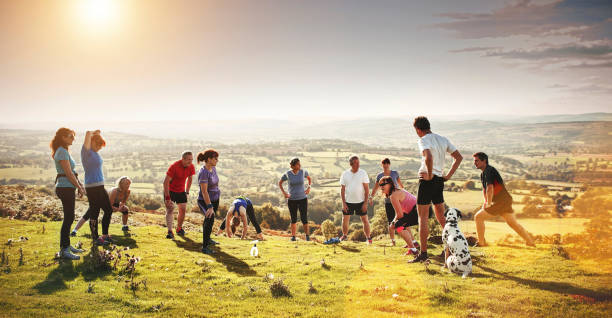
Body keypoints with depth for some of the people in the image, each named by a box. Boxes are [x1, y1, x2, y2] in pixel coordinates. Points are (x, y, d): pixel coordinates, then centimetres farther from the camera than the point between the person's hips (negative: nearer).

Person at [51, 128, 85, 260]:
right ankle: (63, 250, -3)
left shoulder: (64, 151, 17)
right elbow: (69, 173, -17)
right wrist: (79, 188, -10)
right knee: (68, 218, -7)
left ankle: (66, 245, 25)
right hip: (65, 188, -10)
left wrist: (80, 185, 14)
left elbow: (72, 172, 20)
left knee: (69, 218, 16)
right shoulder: (62, 152, -14)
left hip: (67, 188, 10)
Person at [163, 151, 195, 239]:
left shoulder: (191, 167, -10)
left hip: (181, 191, 5)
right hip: (170, 190, -5)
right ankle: (170, 232, -23)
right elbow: (166, 182, -26)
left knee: (183, 210, 5)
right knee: (170, 209, -17)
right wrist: (167, 197, -28)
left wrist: (187, 192, 9)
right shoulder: (174, 166, -27)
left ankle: (179, 228, 26)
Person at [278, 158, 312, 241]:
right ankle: (293, 236, 22)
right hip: (292, 200, 0)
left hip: (303, 199, 0)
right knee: (294, 219, 8)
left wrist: (309, 187, 2)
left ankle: (307, 235, 12)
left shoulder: (303, 172, -6)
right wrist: (284, 193, -2)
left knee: (304, 218, -4)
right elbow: (280, 183, 7)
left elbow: (309, 178, 15)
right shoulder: (287, 174, -10)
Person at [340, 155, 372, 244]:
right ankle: (344, 236, 29)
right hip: (348, 201, 1)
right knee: (345, 219, 8)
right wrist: (343, 203, -5)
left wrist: (365, 203, -9)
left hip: (360, 201, -1)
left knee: (365, 220, 0)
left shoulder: (363, 173, -5)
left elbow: (367, 189, -4)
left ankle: (368, 237, 13)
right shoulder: (345, 174, -2)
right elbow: (342, 189, 1)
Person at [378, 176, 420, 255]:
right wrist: (395, 220, 12)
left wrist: (395, 221, 3)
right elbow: (399, 211, 24)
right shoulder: (398, 190, 16)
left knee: (399, 225, -14)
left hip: (418, 211, -11)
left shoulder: (393, 196, -15)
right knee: (402, 221, 31)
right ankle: (413, 242, 42)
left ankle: (413, 249, -15)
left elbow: (400, 214, -16)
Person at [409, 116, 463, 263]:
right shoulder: (443, 139, 12)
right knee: (441, 215, 19)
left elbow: (429, 157, -32)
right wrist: (448, 175, 11)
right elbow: (459, 157, 15)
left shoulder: (423, 140, -11)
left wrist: (430, 175, -19)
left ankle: (423, 253, 0)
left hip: (427, 180, -7)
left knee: (423, 216, -1)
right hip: (440, 181, 7)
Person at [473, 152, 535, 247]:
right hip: (506, 201, 10)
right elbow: (484, 190, 25)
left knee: (478, 217, -7)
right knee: (513, 223, 20)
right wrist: (485, 202, 15)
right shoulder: (483, 173, 14)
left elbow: (490, 188, -26)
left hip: (501, 201, -10)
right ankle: (530, 242, 29)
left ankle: (481, 243, 0)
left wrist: (488, 204, -18)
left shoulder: (489, 170, -16)